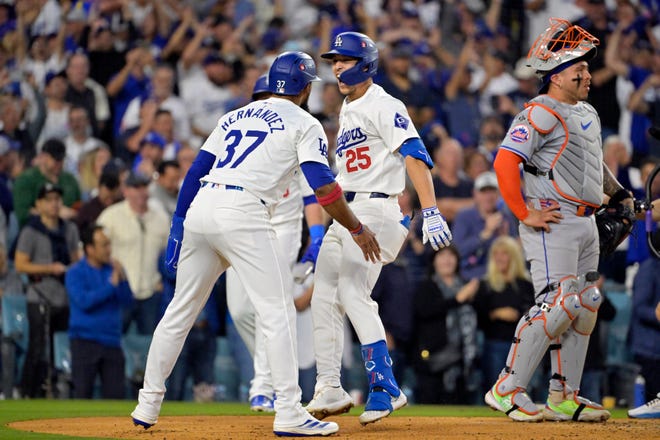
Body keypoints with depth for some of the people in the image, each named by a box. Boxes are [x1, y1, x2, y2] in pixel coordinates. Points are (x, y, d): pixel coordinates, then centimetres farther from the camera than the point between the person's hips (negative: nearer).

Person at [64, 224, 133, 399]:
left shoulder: (112, 269, 10)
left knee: (116, 391, 0)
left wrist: (122, 279, -12)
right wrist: (111, 285, -15)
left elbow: (127, 300, 4)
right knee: (83, 391, -4)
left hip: (111, 341, 4)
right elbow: (84, 301, -16)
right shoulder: (75, 273, -3)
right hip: (85, 340, -4)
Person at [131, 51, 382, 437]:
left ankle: (148, 405, 19)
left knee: (180, 311, 15)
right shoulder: (304, 124, 8)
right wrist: (357, 229, 6)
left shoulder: (235, 116, 26)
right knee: (278, 311, -4)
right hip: (243, 214, -6)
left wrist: (178, 225, 21)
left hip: (199, 209, 6)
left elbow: (195, 172, 20)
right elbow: (323, 186, -4)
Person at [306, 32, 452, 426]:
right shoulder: (347, 112, 20)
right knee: (324, 297, 6)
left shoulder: (382, 106, -9)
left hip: (375, 210, -10)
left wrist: (431, 212, -30)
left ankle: (385, 389, -17)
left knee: (354, 293, -19)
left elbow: (415, 156, -20)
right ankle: (330, 389, 11)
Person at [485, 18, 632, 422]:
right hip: (553, 223, -9)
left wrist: (618, 192, 24)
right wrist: (525, 213, -20)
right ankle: (507, 390, -10)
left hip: (586, 223, 9)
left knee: (585, 308, 9)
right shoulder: (541, 113, -12)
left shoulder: (588, 113, 18)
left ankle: (565, 397, 15)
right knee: (557, 305, -16)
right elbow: (505, 162, -21)